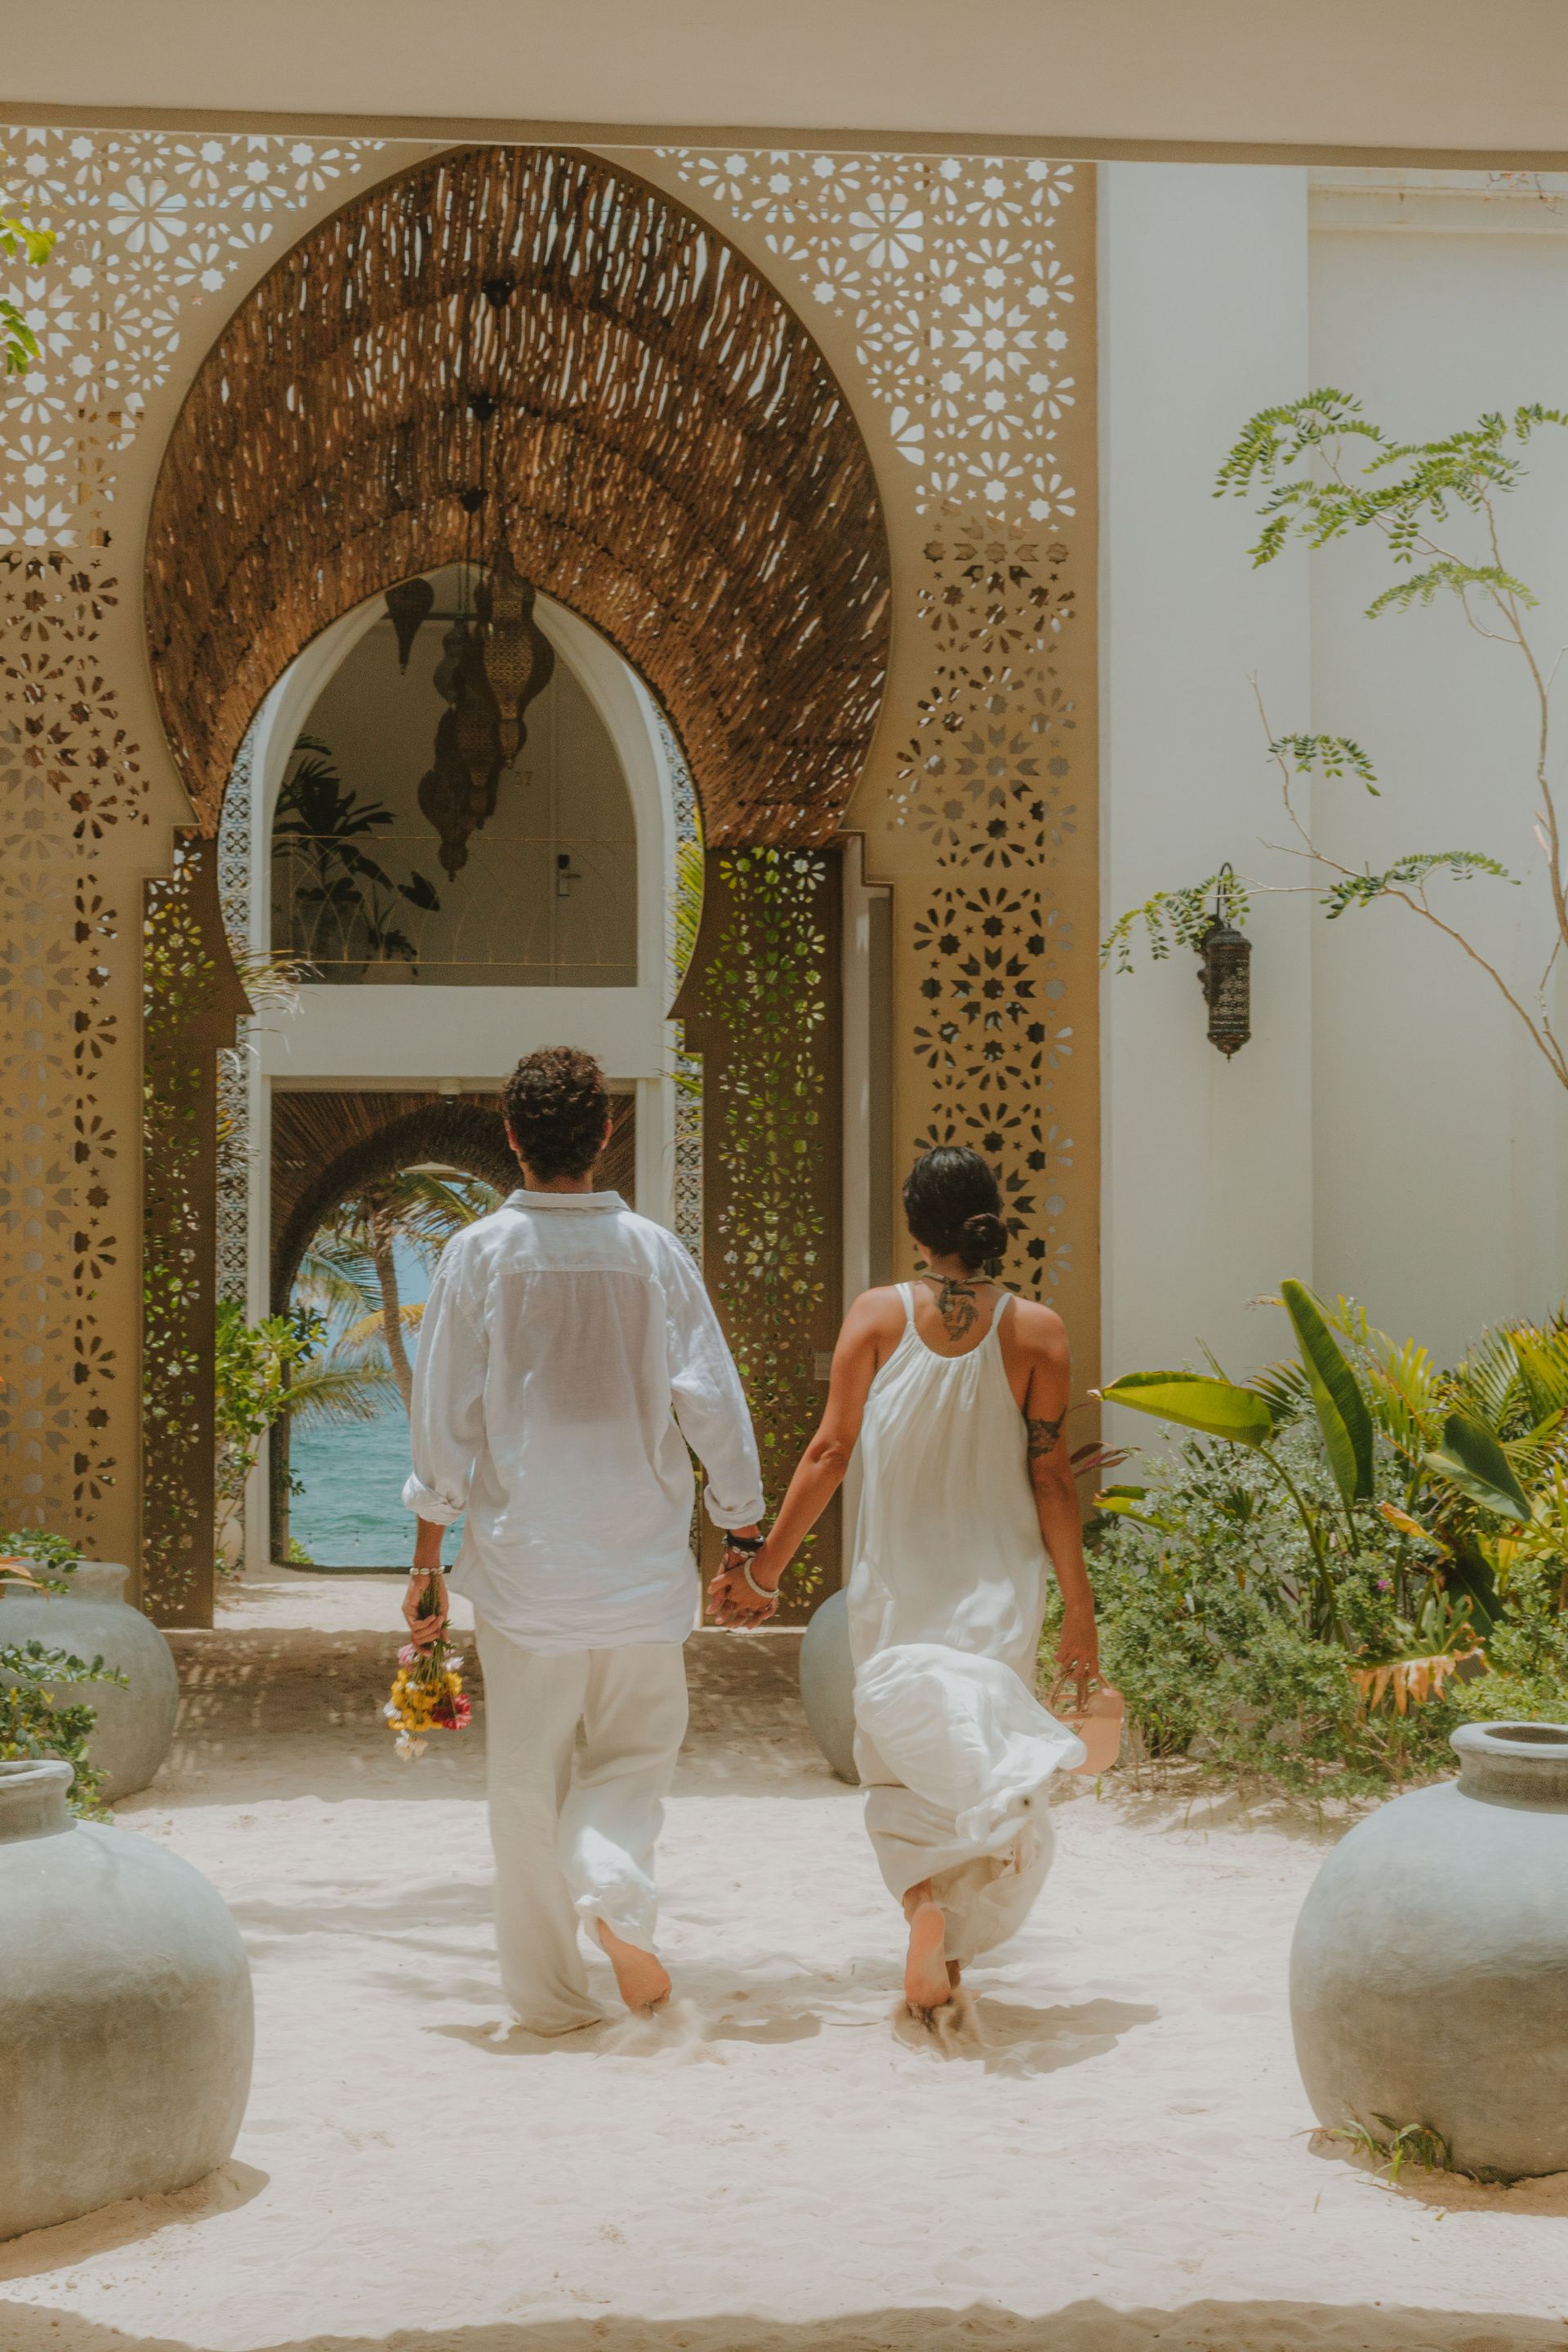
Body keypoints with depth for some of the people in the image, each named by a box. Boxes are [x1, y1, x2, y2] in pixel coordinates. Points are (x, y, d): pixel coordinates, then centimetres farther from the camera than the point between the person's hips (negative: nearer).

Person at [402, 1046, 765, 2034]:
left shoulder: (479, 1255, -5)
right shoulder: (656, 1254, -3)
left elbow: (443, 1423, -4)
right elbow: (715, 1406, -2)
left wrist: (428, 1559, 4)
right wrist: (745, 1539, 9)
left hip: (520, 1556, 0)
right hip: (640, 1558, 0)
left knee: (528, 1776, 10)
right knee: (636, 1749, 15)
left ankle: (550, 1994, 13)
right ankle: (614, 1880, -14)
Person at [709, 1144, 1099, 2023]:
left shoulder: (878, 1315, -3)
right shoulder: (1037, 1330, -4)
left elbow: (830, 1453, -5)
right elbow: (1051, 1477, -5)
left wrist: (765, 1570, 2)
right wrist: (1080, 1610, 0)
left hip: (897, 1584, 0)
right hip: (999, 1587, 0)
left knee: (905, 1764, 12)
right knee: (981, 1750, 8)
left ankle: (927, 1901, -14)